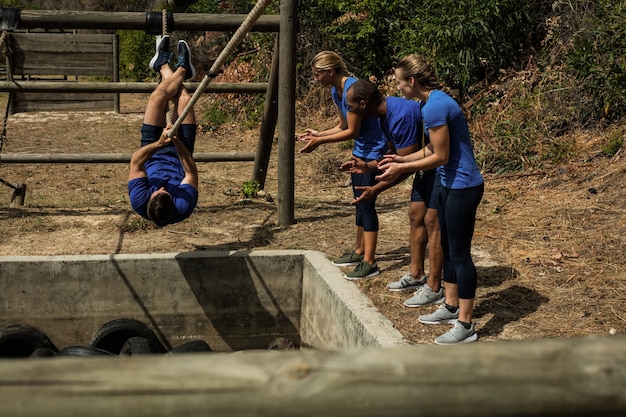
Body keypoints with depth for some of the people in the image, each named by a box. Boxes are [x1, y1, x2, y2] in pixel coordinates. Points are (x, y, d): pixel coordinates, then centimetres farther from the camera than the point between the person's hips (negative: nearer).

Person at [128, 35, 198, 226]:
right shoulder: (183, 207, -45)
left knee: (158, 95, -5)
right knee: (185, 99, -5)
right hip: (179, 156, 0)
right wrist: (178, 143, -50)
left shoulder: (140, 203, -43)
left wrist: (158, 144, -52)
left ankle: (164, 66, 32)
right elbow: (191, 173, -36)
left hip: (152, 156, 1)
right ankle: (181, 69, 33)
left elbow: (135, 162, -35)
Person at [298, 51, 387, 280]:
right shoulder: (335, 91, 4)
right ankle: (359, 251, 28)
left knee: (367, 204, -8)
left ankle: (369, 263, -3)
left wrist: (320, 141, -19)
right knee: (360, 202, 16)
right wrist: (318, 134, 0)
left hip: (373, 151, -10)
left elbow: (352, 131, -22)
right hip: (360, 151, 10)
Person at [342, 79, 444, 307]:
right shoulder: (385, 115, 2)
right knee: (416, 217, 13)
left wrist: (376, 189, -23)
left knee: (432, 223, -8)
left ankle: (434, 289, -2)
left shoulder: (401, 116, -29)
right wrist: (366, 166, 6)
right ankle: (416, 276, 25)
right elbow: (398, 157, 12)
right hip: (426, 165, 10)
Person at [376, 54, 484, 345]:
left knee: (460, 253, -4)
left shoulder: (435, 107, -21)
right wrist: (401, 159, 13)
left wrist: (402, 168, -11)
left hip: (463, 187, -10)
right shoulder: (435, 101, 10)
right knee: (448, 247, 19)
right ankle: (451, 307, 33)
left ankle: (465, 325, 4)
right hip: (451, 184, 10)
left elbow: (440, 157, -19)